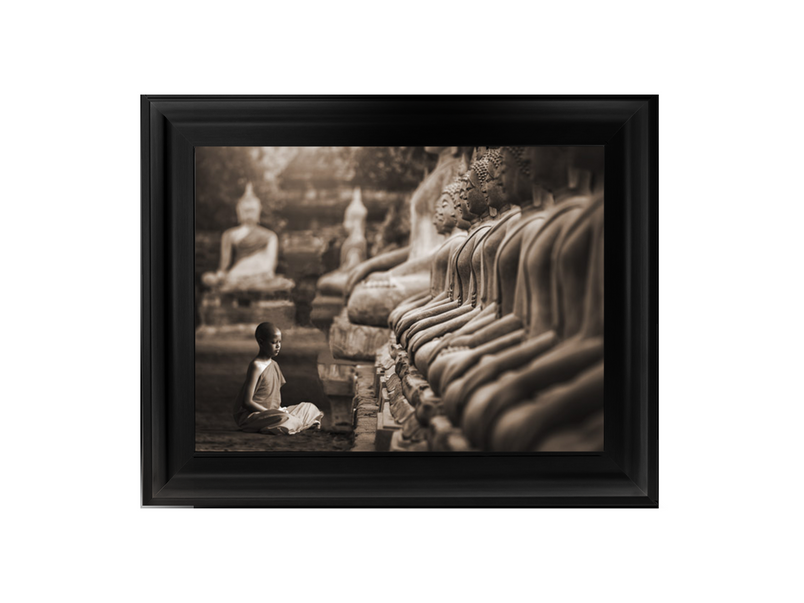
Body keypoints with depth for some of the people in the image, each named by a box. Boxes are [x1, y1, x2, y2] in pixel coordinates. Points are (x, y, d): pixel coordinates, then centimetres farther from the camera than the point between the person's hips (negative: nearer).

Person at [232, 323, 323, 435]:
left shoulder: (274, 365, 11)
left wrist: (280, 409, 0)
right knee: (282, 418, -38)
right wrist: (270, 412, -20)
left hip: (270, 412, 9)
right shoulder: (256, 366, -16)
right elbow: (247, 402, -20)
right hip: (249, 416, -9)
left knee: (309, 407, 10)